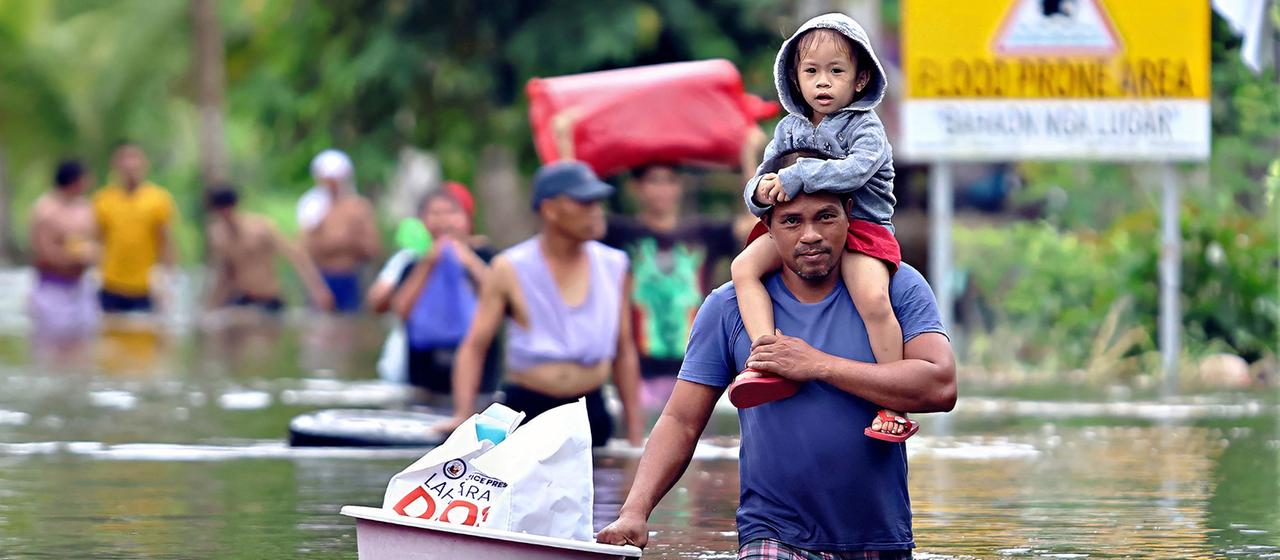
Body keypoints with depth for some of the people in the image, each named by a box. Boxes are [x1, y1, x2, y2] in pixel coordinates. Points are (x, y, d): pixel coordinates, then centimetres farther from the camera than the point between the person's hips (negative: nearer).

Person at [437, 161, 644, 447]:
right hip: (528, 410, -3)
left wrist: (635, 434, 10)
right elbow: (474, 346, -2)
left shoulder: (613, 266, 6)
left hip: (591, 412, 3)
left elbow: (624, 352, 13)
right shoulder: (510, 270, -3)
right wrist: (463, 415, -16)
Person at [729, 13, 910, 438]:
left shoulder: (865, 127, -4)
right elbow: (758, 189, 12)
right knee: (744, 266, -18)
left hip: (859, 227, -5)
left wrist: (794, 179, -28)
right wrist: (762, 192, -15)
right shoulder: (789, 129, 11)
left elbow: (856, 170, -25)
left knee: (874, 299, -30)